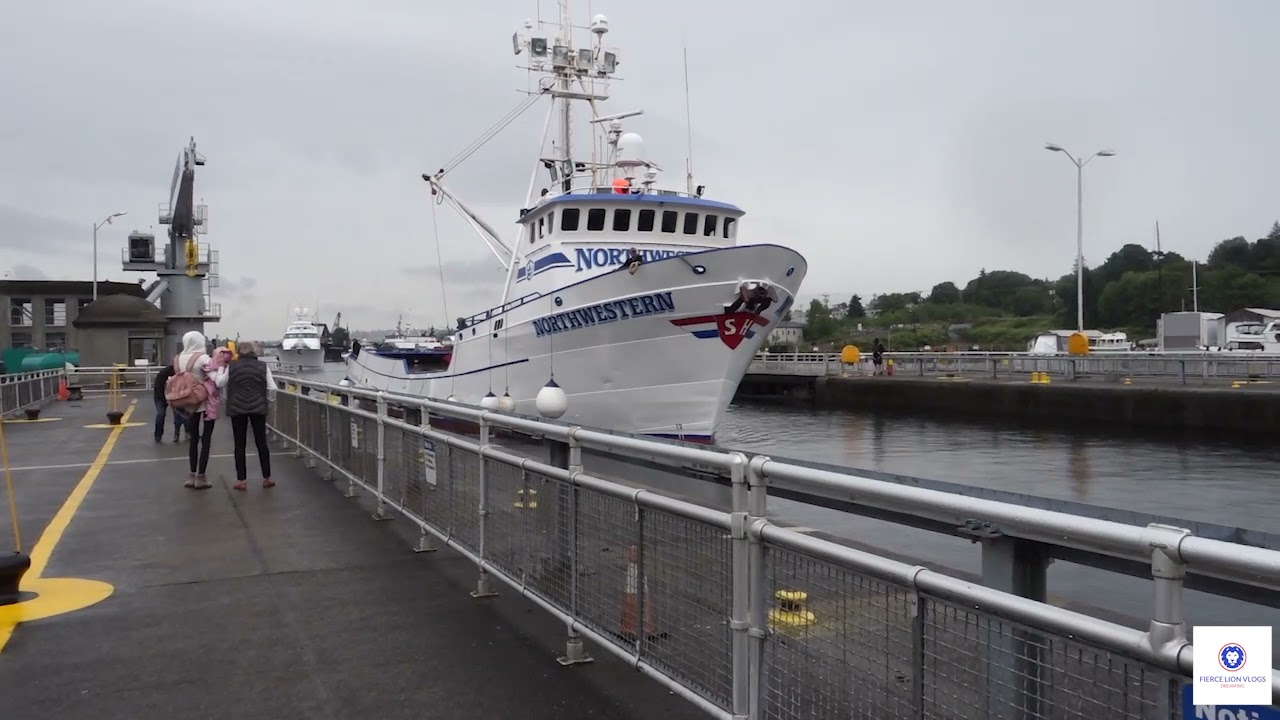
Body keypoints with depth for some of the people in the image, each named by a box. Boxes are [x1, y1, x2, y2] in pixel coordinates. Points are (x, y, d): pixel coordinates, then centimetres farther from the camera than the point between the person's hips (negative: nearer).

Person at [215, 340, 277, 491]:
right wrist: (267, 402, 10)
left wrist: (221, 368, 20)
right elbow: (272, 388, -5)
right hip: (258, 408, 0)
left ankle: (241, 480, 6)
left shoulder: (232, 366, -2)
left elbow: (220, 383, 7)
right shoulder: (262, 366, -2)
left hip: (237, 409, 0)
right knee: (261, 442, 9)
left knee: (239, 445, 6)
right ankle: (267, 478, 13)